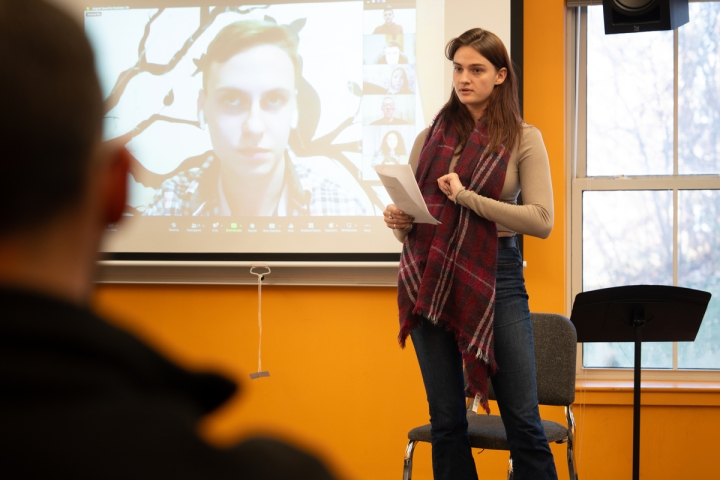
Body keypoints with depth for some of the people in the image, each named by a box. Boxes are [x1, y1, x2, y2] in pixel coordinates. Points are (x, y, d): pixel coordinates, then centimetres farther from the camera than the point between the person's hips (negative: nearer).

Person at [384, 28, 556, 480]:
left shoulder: (523, 138, 1)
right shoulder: (430, 138, 9)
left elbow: (541, 221, -9)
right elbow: (409, 215, 14)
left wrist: (467, 197, -15)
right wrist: (400, 222, -9)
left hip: (496, 277, -3)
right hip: (430, 278, 3)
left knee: (523, 420, -3)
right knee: (446, 421, 8)